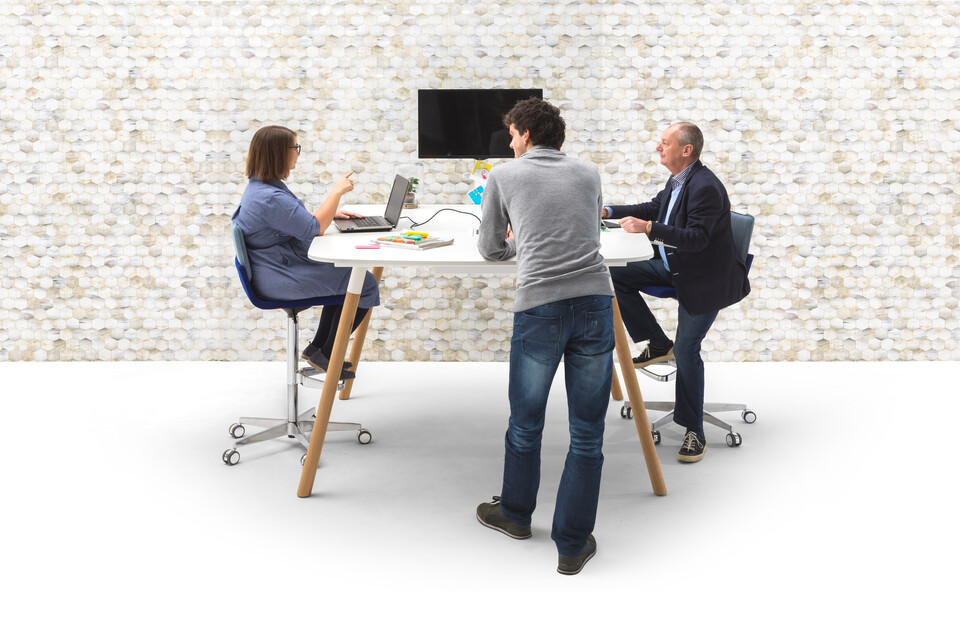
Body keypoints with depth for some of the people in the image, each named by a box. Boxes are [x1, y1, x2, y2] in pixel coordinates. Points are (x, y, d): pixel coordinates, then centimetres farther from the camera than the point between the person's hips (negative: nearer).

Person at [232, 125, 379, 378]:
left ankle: (317, 348, 26)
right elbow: (314, 228, -23)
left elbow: (296, 216, 22)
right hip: (278, 279, -12)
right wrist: (337, 192, -15)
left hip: (279, 266, 12)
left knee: (344, 275, 25)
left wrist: (332, 212, 10)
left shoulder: (260, 185, 10)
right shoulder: (269, 198, -26)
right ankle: (326, 356, 4)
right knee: (366, 285, -9)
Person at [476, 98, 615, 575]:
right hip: (596, 302, 2)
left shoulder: (503, 176, 11)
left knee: (525, 424, 18)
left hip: (539, 307, -2)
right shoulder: (588, 175, 19)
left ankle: (516, 515, 39)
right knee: (587, 433, 8)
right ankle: (573, 546, 15)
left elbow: (490, 249, 19)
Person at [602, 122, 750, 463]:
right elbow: (653, 208, 22)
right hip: (673, 267, 9)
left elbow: (697, 238, -33)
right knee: (616, 276, -2)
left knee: (687, 350, -12)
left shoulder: (706, 187, -25)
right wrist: (607, 212, 14)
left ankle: (694, 432, 3)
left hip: (705, 280, -9)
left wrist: (647, 227, -37)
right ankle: (658, 344, 9)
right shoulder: (678, 181, 5)